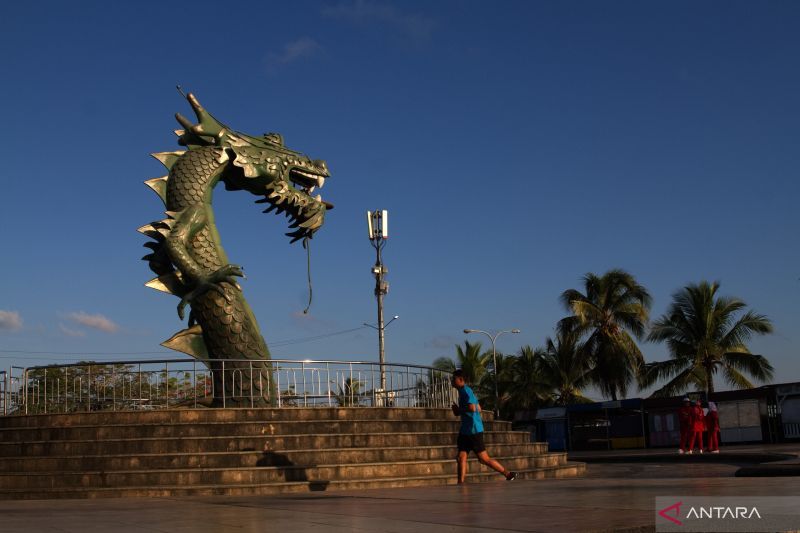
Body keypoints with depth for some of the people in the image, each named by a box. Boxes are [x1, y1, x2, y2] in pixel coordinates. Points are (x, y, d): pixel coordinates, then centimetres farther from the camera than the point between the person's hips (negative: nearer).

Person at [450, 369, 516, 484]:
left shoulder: (465, 391, -13)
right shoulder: (463, 391, 17)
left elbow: (472, 408, -28)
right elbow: (479, 409, 21)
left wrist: (458, 410, -13)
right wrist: (459, 410, 14)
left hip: (474, 430, -10)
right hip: (466, 431, 10)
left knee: (484, 459, -2)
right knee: (461, 457, 2)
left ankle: (509, 474, 8)